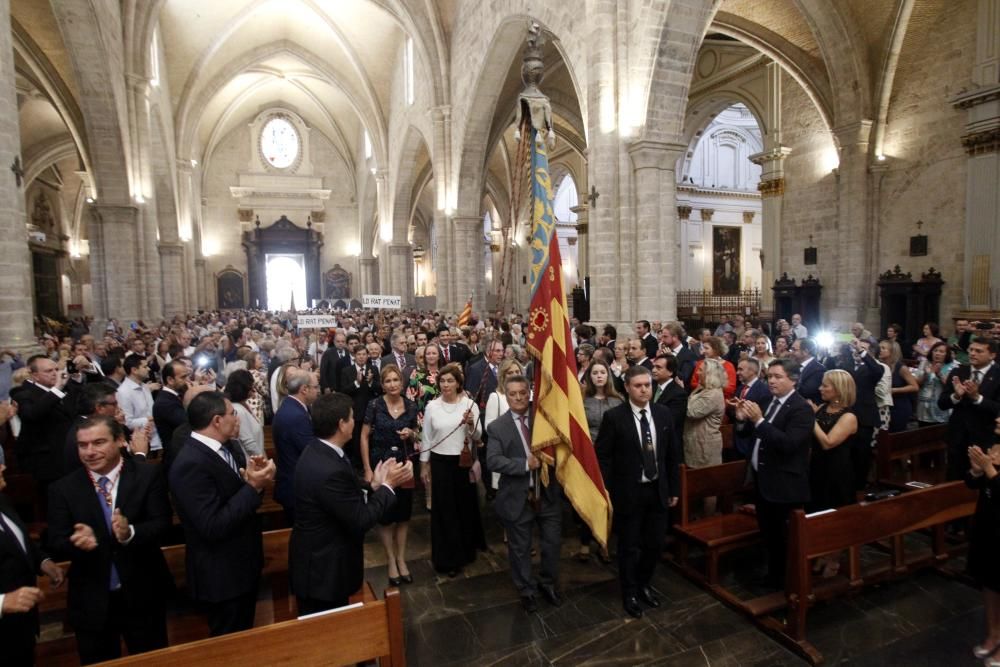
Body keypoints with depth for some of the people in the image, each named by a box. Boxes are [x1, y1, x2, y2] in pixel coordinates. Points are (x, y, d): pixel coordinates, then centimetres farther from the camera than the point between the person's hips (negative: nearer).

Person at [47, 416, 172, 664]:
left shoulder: (148, 475, -9)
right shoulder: (63, 488, -4)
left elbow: (162, 524, -13)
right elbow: (56, 543, -6)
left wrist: (130, 533, -32)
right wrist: (78, 542, -28)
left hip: (143, 596, -1)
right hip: (91, 601, 1)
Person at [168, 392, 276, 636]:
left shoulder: (225, 447, 0)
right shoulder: (191, 464, -28)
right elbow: (213, 527, -30)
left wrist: (256, 477, -14)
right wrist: (253, 487, -28)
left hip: (242, 565, 8)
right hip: (221, 576, -8)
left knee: (244, 636, 27)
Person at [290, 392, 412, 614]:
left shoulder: (316, 451, -2)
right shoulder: (330, 470, -33)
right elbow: (361, 521, -24)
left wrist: (375, 486, -3)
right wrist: (388, 485, -15)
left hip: (319, 560, 9)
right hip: (323, 570, -9)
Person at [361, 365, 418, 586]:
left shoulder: (411, 406, -1)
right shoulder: (374, 405, -10)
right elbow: (364, 437, -7)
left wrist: (410, 433, -11)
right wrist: (367, 469, -11)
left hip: (404, 464, 3)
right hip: (381, 464, -2)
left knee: (403, 514, 12)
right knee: (385, 515, 6)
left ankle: (401, 559, 30)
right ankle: (391, 560, 25)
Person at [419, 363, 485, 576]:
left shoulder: (469, 404, -6)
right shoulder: (432, 406, -2)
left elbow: (477, 437, -6)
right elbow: (426, 438, 5)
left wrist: (471, 424, -26)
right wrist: (424, 465, 7)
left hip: (464, 462, 0)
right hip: (440, 463, 1)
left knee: (465, 506, 13)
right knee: (444, 509, 8)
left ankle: (465, 550, 35)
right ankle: (448, 557, 22)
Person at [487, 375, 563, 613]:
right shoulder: (497, 426, -8)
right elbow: (493, 460, -18)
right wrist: (526, 464, -25)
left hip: (548, 493, 2)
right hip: (517, 497, -2)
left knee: (553, 542, 15)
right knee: (520, 548, 14)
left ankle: (548, 583, 42)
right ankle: (526, 590, 37)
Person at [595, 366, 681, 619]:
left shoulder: (663, 413, 0)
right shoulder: (614, 417, -13)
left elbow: (672, 454, 7)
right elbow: (602, 456, -11)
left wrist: (674, 489, 8)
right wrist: (607, 492, -13)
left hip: (658, 490, 4)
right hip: (628, 492, -4)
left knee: (655, 544, 16)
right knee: (629, 547, 11)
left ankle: (643, 584, 41)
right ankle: (629, 593, 32)